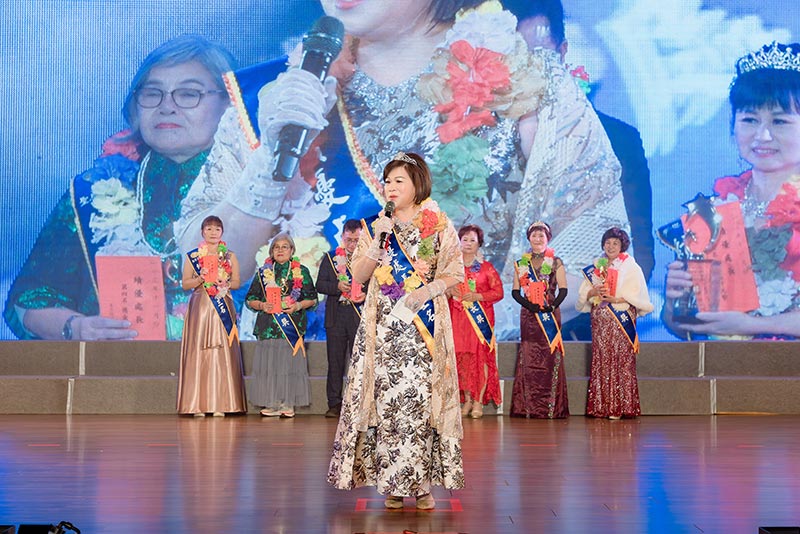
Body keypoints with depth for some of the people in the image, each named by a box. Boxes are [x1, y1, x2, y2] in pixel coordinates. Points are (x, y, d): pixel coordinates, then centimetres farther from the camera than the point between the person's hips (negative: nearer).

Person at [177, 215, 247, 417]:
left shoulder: (230, 257, 11)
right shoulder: (192, 256, 9)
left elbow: (237, 282, 10)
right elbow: (185, 283, 6)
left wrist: (226, 285, -10)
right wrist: (200, 279, -12)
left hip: (223, 309, 1)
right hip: (199, 308, -1)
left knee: (223, 353, -5)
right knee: (198, 352, -6)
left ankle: (220, 404, -3)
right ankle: (198, 404, -4)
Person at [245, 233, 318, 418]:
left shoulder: (302, 272, 8)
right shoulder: (263, 272, 13)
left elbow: (312, 299, 7)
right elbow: (250, 299, 12)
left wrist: (298, 306, -11)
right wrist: (261, 305, -8)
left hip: (293, 325, -2)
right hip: (268, 325, 2)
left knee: (290, 362, -5)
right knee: (269, 363, -3)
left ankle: (288, 404, -1)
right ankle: (273, 404, 1)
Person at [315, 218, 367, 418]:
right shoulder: (330, 258, 12)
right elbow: (320, 285, 6)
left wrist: (366, 295, -16)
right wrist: (337, 286, -11)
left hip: (360, 315, -2)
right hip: (336, 315, 2)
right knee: (335, 361, 5)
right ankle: (334, 404, 10)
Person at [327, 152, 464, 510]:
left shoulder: (438, 225, 4)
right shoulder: (377, 226, 12)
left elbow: (455, 272, 2)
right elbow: (359, 275, 6)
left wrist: (429, 289, -15)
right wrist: (377, 241, -6)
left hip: (424, 321, -2)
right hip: (383, 323, 2)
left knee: (421, 395, -10)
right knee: (386, 397, -4)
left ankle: (422, 481, -4)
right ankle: (392, 483, 1)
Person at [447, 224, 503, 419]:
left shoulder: (486, 267, 6)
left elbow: (498, 292, 1)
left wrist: (476, 296, -11)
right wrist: (449, 292, -8)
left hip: (480, 317, -2)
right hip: (458, 318, 2)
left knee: (480, 357, -7)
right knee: (461, 358, -1)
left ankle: (479, 401, -4)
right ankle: (467, 399, 7)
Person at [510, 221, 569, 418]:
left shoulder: (556, 262, 5)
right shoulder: (521, 264, 12)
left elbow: (563, 289, 0)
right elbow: (515, 291, 8)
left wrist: (553, 306, -17)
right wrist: (529, 304, -10)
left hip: (550, 314, -2)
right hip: (528, 314, 2)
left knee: (550, 357, -7)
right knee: (528, 358, -1)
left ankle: (551, 407, -6)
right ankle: (528, 407, 0)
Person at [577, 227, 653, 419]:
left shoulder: (630, 267, 2)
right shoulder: (595, 266, 15)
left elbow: (636, 294, -6)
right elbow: (583, 293, 11)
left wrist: (617, 299, -17)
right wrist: (593, 291, -9)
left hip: (622, 319, -4)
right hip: (600, 320, 4)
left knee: (621, 360, -8)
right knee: (601, 360, 0)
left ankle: (619, 406, -6)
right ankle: (600, 406, 2)